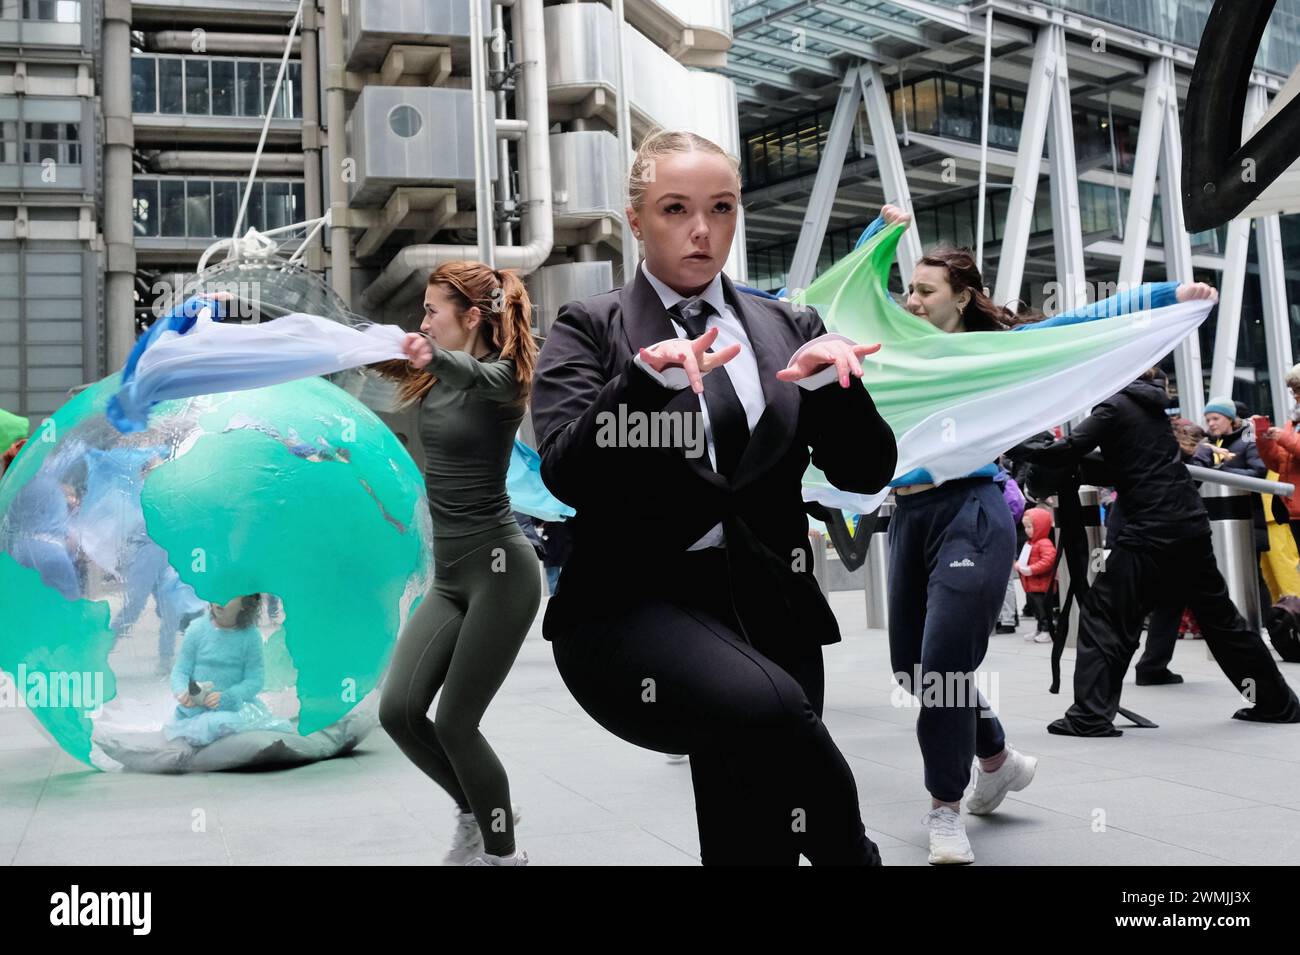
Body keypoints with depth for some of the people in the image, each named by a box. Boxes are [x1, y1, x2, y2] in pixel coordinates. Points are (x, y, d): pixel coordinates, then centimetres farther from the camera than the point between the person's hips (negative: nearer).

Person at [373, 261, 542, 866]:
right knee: (398, 710, -2)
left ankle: (503, 850, 17)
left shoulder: (500, 376, -12)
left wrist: (433, 357, -54)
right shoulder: (434, 371, 10)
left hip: (500, 571, -7)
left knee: (454, 722, -4)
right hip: (449, 577, 7)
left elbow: (475, 375, -34)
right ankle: (476, 811, 23)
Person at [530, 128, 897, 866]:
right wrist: (647, 378, -23)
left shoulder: (789, 327, 14)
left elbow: (867, 471, 6)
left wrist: (831, 381, -13)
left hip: (765, 607, 4)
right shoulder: (591, 329, 5)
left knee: (752, 837, 3)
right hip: (631, 604, -3)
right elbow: (567, 474, -9)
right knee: (771, 708, -32)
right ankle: (852, 856, -7)